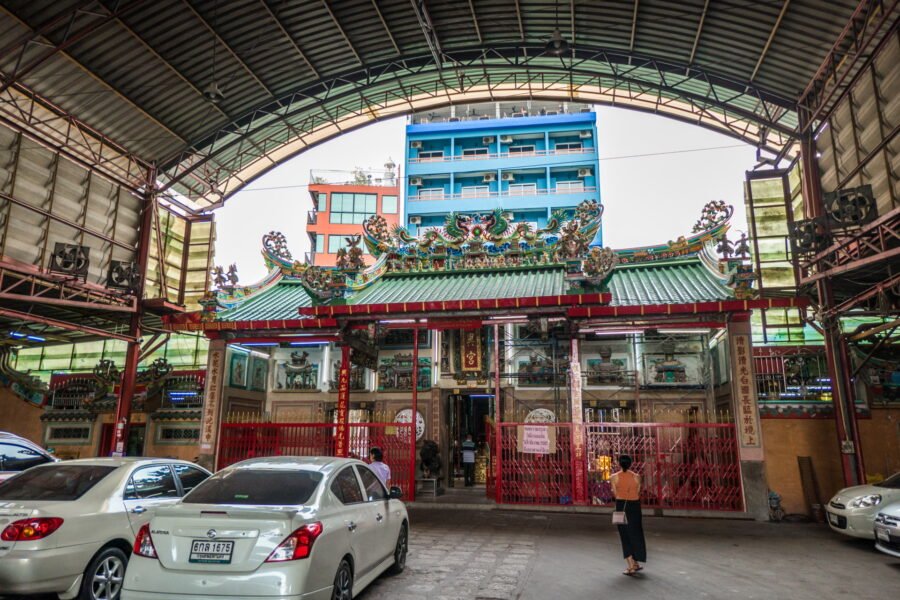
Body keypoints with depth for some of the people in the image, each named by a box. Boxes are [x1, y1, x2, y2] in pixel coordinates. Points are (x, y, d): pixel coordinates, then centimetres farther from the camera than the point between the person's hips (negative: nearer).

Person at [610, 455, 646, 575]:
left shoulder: (614, 477, -6)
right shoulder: (636, 477, -4)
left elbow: (615, 494, -2)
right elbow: (638, 493, -1)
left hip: (621, 506, -1)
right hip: (634, 506, 1)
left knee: (625, 536, 8)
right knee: (635, 534, 16)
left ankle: (631, 566, 5)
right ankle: (636, 563, 26)